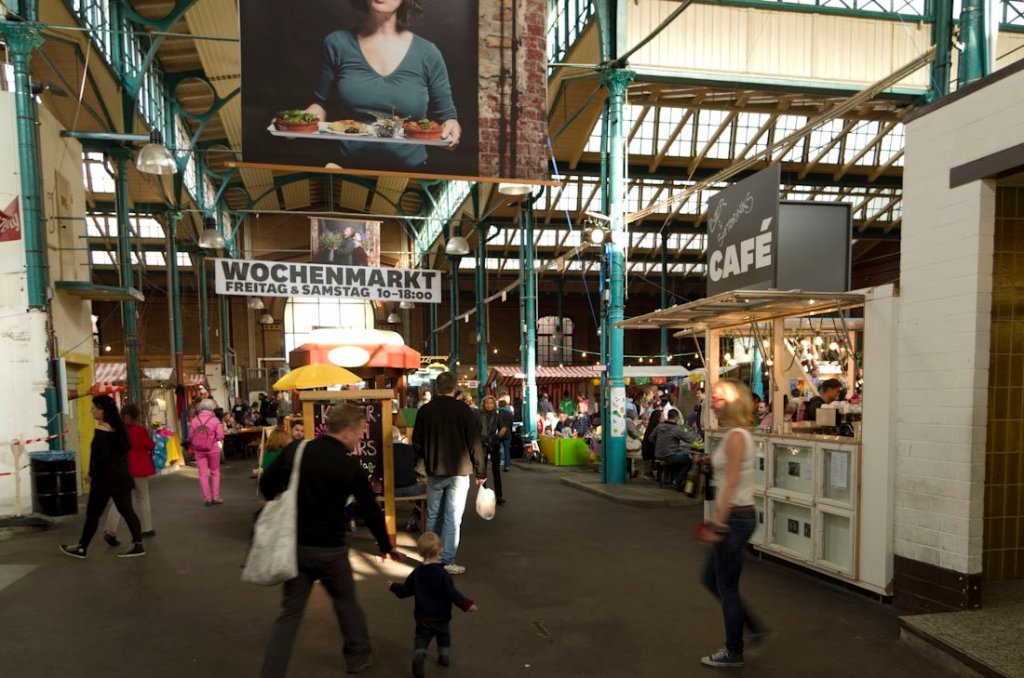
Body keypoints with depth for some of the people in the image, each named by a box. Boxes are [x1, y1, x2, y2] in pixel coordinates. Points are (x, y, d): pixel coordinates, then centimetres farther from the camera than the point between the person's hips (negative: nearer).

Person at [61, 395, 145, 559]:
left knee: (93, 513, 6)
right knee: (127, 511, 7)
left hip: (105, 477, -8)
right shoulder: (117, 427, 9)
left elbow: (101, 457, -20)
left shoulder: (101, 430, -15)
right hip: (122, 475, 8)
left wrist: (92, 475, -9)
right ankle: (137, 545, 3)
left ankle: (81, 548, 19)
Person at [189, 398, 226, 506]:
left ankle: (207, 498, 8)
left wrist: (194, 446, 11)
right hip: (213, 449, -1)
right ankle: (215, 496, 13)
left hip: (199, 450, 1)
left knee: (203, 474, 7)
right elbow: (220, 436, -13)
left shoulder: (194, 420, -4)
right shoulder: (215, 420, -10)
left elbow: (190, 436, -4)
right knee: (215, 472, 13)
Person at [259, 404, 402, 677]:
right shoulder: (350, 466, -12)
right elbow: (370, 510, -4)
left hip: (294, 544, 3)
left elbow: (267, 485, 2)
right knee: (346, 604, 19)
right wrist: (386, 546, 10)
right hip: (329, 548, -3)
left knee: (290, 612, 11)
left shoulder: (294, 450, -3)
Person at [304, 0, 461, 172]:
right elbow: (322, 103, 14)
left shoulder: (427, 53, 4)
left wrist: (451, 126, -11)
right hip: (349, 169, -1)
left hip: (409, 171, 1)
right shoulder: (337, 44, 6)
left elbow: (445, 115, 11)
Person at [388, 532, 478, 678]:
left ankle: (419, 654, -15)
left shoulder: (416, 573, -8)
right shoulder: (443, 574, -21)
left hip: (422, 616, 2)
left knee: (422, 637, 10)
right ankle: (445, 656, 29)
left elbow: (405, 591, 2)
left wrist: (393, 587, 21)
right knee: (444, 636, 23)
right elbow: (452, 593, -26)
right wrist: (466, 604, -24)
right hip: (440, 616, -2)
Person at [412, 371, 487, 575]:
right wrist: (481, 471, -1)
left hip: (433, 472, 3)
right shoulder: (462, 409, -9)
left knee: (433, 516, 15)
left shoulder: (425, 410, -1)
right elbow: (475, 442, -9)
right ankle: (447, 561, 2)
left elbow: (417, 442, 5)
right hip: (458, 471, -3)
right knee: (452, 519, 2)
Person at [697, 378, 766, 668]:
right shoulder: (739, 434, 10)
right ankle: (754, 628, 29)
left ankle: (733, 652, 22)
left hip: (734, 517, -10)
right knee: (711, 579, 19)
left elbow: (731, 484, -23)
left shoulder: (735, 437, -18)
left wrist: (718, 523, -23)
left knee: (726, 587, 6)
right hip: (739, 515, 10)